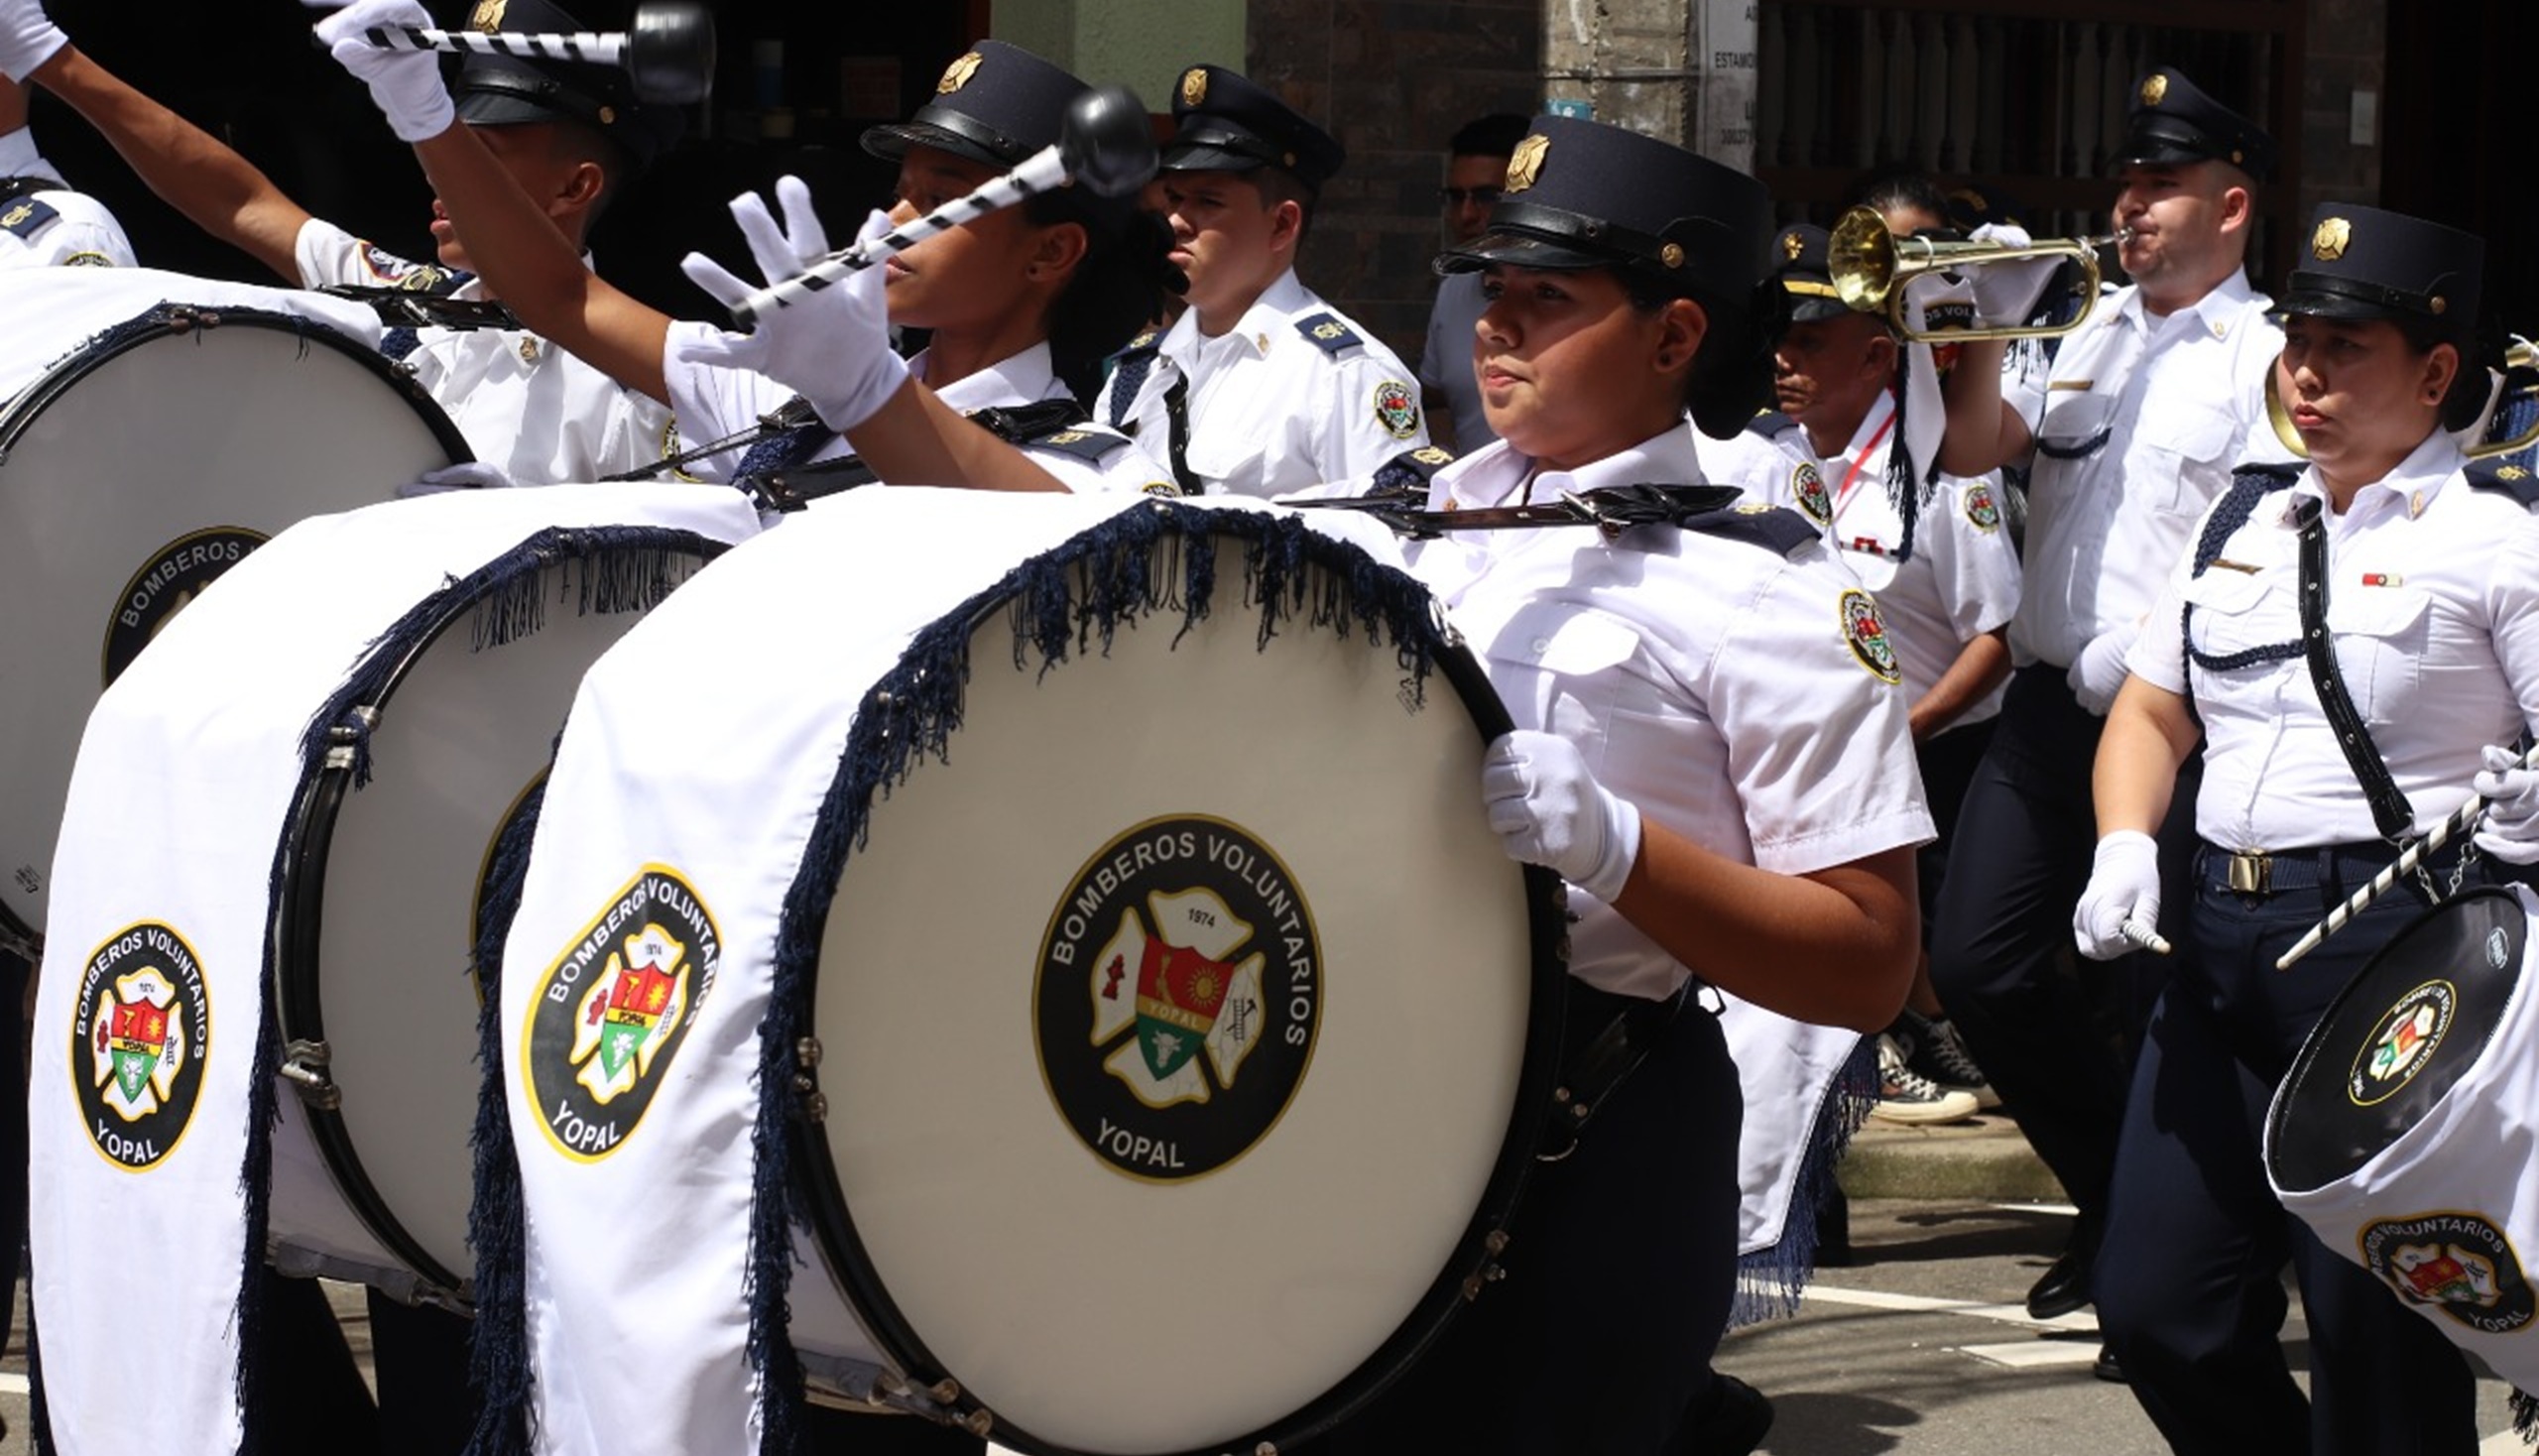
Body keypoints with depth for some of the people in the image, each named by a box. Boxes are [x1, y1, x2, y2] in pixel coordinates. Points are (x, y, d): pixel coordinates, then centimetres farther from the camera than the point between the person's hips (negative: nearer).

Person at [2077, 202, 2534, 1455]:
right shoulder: (2247, 521, 16)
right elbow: (2152, 711, 21)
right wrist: (2124, 846, 3)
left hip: (2395, 954, -7)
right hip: (2220, 940, 7)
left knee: (2374, 1345, -2)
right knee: (2157, 1309, 6)